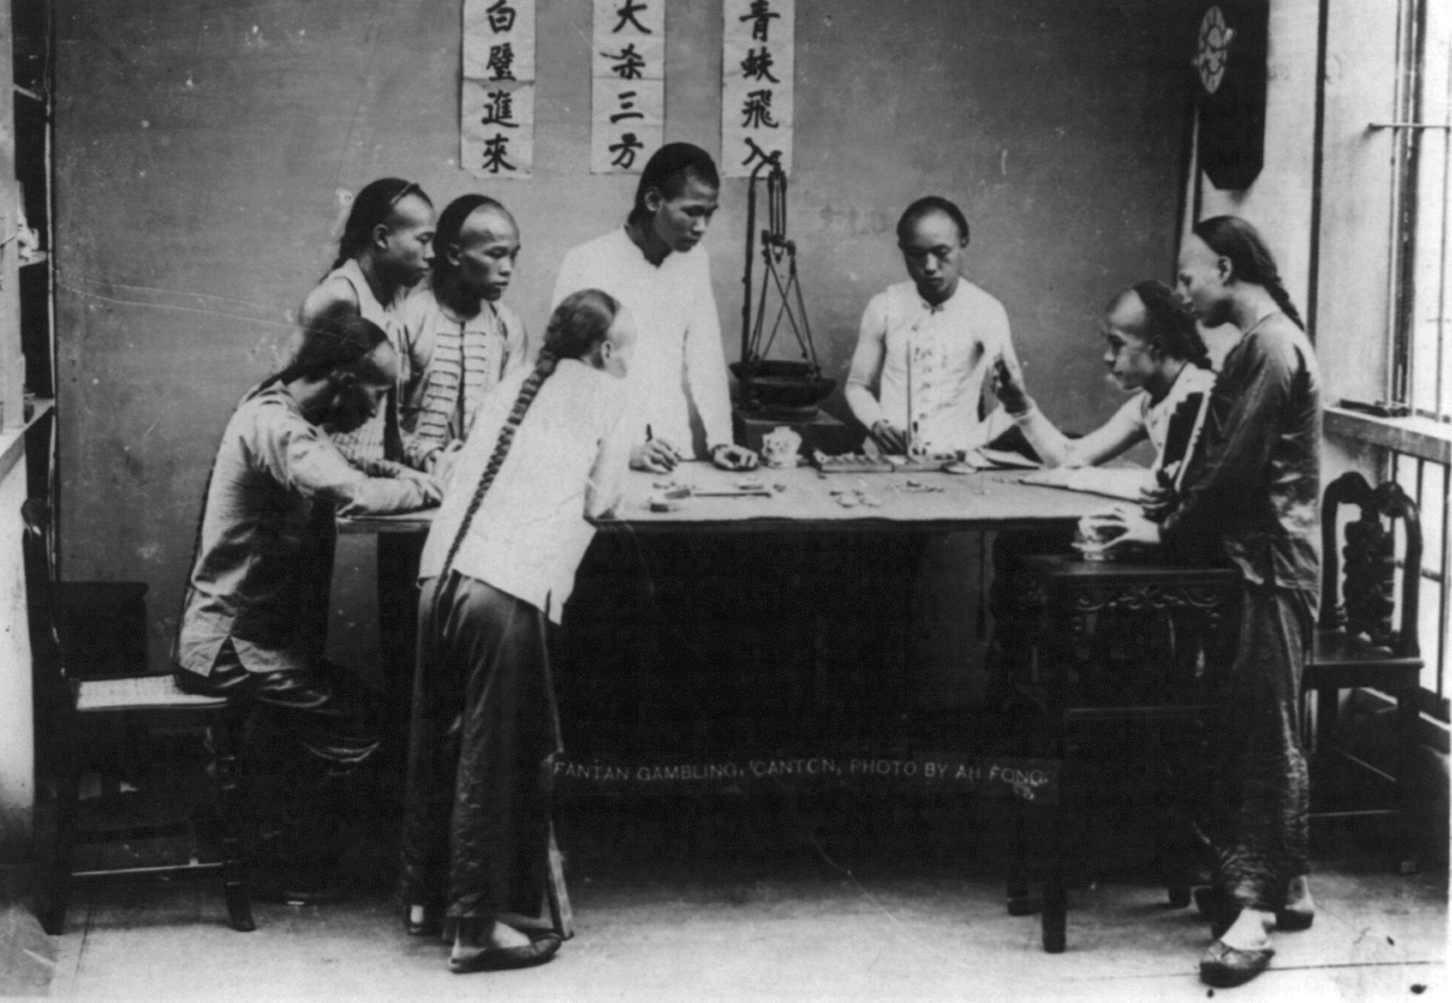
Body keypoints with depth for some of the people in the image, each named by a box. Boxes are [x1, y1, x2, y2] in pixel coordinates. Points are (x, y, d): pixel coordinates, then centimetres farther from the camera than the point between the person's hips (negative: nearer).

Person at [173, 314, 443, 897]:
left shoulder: (286, 416, 10)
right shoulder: (273, 425, -23)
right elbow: (353, 495, -36)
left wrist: (414, 475, -5)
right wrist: (432, 488, -21)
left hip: (234, 632, 10)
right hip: (229, 645, -10)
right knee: (360, 713, -11)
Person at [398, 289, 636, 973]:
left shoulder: (516, 386, 25)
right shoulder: (606, 395, 8)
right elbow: (598, 501, 5)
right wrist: (618, 454, 25)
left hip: (441, 574, 7)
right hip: (507, 589, -6)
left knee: (437, 744, 17)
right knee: (493, 759, 0)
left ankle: (424, 897, 29)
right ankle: (476, 927, 4)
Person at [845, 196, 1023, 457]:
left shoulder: (988, 312, 2)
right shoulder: (883, 308, 5)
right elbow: (857, 386, 14)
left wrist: (977, 445, -10)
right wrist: (876, 423, -5)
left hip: (962, 459, -1)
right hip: (890, 458, 1)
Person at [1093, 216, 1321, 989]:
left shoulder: (1271, 345, -15)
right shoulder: (1256, 344, 17)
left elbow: (1238, 470, -19)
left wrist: (1169, 533, -9)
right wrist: (1164, 517, 11)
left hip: (1271, 564, -10)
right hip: (1249, 557, 10)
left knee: (1265, 730, -8)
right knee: (1255, 727, 12)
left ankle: (1256, 909, -7)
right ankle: (1282, 886, 20)